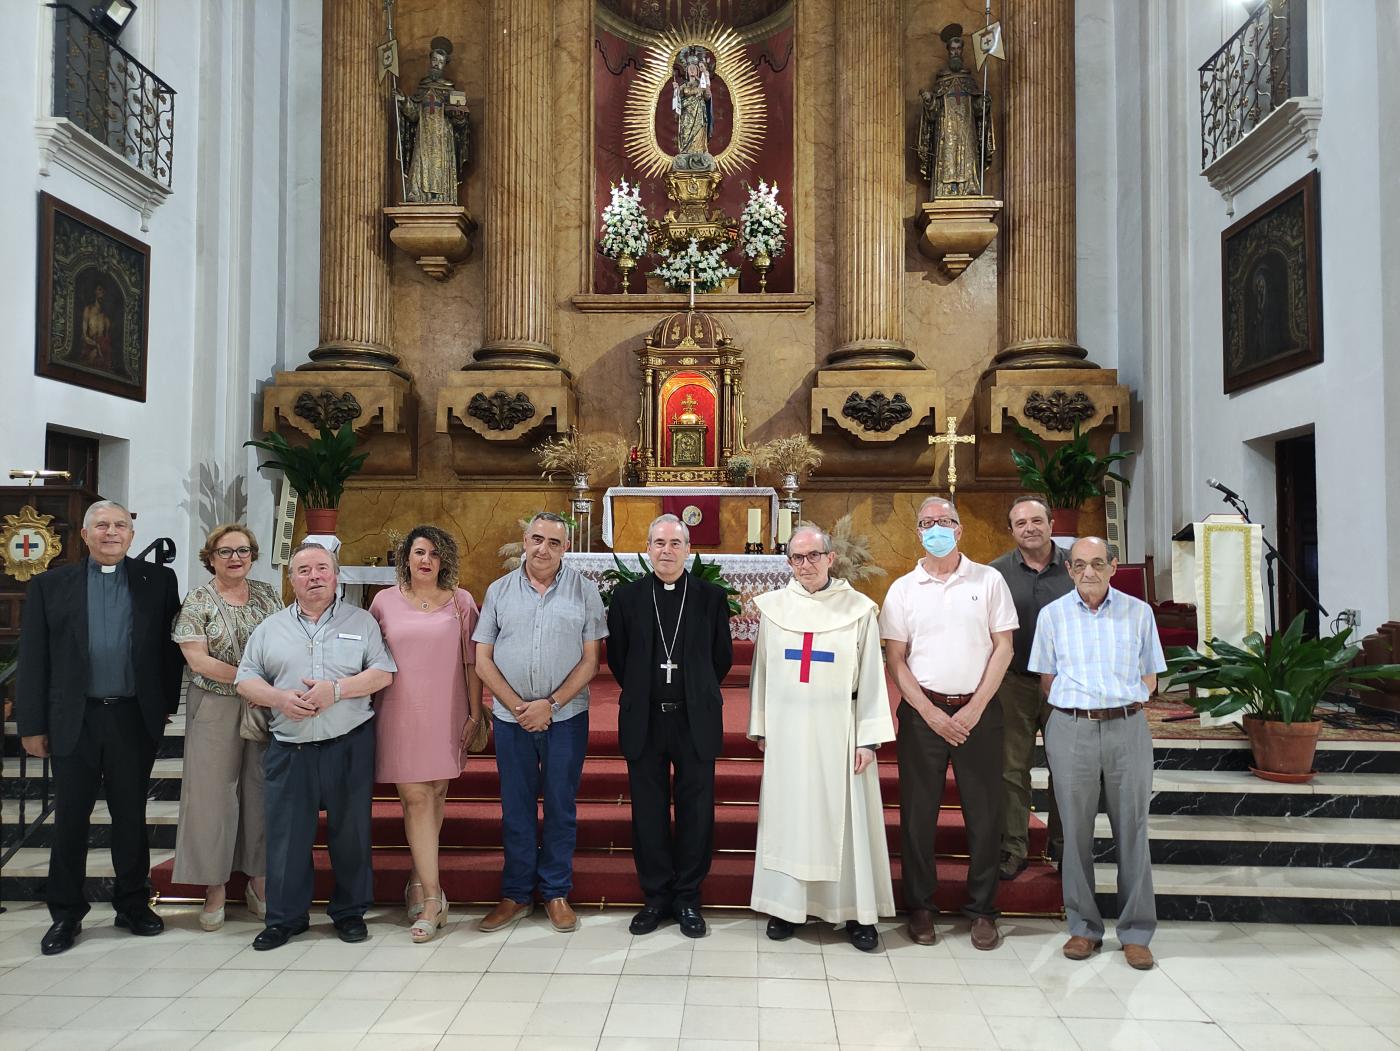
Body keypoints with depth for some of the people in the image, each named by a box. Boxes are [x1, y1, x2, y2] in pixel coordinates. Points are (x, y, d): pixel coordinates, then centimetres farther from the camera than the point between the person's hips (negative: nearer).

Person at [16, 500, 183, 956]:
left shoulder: (158, 581, 3)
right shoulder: (51, 585, 3)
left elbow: (171, 645, 5)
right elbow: (33, 659, 2)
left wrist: (167, 703, 1)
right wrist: (32, 725, -1)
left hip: (135, 719, 0)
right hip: (75, 721, 0)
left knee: (131, 815, 11)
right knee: (70, 819, 8)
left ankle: (133, 904, 24)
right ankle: (65, 914, 22)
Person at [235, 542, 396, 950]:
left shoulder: (361, 621, 5)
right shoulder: (270, 628, 10)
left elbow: (383, 673, -2)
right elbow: (245, 679, 8)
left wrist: (336, 690, -16)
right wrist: (279, 698, -11)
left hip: (349, 746, -1)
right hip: (289, 748, 2)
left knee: (351, 832, 6)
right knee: (286, 835, 5)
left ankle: (350, 912, 21)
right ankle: (285, 917, 20)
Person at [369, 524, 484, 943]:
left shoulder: (460, 602, 4)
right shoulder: (385, 601, 5)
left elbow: (471, 661, 4)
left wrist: (475, 712, 0)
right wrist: (368, 713, 7)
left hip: (446, 714, 1)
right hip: (400, 714, -1)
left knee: (436, 794, 9)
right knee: (415, 797, -5)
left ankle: (418, 882, 27)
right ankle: (432, 897, -1)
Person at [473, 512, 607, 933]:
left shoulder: (584, 590, -1)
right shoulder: (499, 590, 3)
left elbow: (591, 660, -4)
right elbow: (483, 660, 2)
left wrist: (550, 704, -12)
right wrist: (519, 707, -8)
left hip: (565, 716, -1)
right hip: (511, 717, 2)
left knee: (561, 807, 7)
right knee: (515, 808, 10)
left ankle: (556, 893, 22)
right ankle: (516, 894, 24)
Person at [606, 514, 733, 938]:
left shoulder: (712, 596, 0)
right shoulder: (626, 596, 2)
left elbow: (723, 657, 7)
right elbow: (616, 657, 9)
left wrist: (697, 694, 9)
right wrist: (642, 693, 10)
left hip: (696, 721, -1)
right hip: (644, 721, 1)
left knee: (695, 812, 7)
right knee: (649, 813, 9)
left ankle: (688, 899, 23)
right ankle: (656, 897, 24)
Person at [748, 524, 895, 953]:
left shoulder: (858, 609, -2)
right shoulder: (773, 607, 3)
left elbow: (871, 677, -2)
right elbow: (761, 671, 7)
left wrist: (868, 738, -6)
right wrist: (760, 728, 6)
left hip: (838, 729, -1)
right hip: (787, 729, 2)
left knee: (845, 816, 3)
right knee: (787, 815, 7)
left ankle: (856, 910, 15)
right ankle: (787, 905, 19)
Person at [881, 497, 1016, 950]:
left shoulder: (989, 580, 3)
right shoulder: (903, 589, 5)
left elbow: (1003, 648, 1)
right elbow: (895, 660, 2)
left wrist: (974, 709, -7)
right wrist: (931, 712, -8)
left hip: (978, 711, 0)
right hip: (922, 712, 0)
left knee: (984, 812, 4)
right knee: (918, 811, 5)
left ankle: (982, 909, 19)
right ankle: (920, 906, 18)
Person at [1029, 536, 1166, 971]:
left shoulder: (1139, 612, 6)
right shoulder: (1052, 615, 5)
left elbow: (1150, 676, 11)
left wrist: (1126, 705, -1)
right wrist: (1077, 707, 0)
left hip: (1128, 727, 0)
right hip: (1071, 729, 0)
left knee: (1132, 829, 4)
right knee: (1076, 830, 5)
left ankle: (1135, 932, 16)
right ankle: (1083, 927, 17)